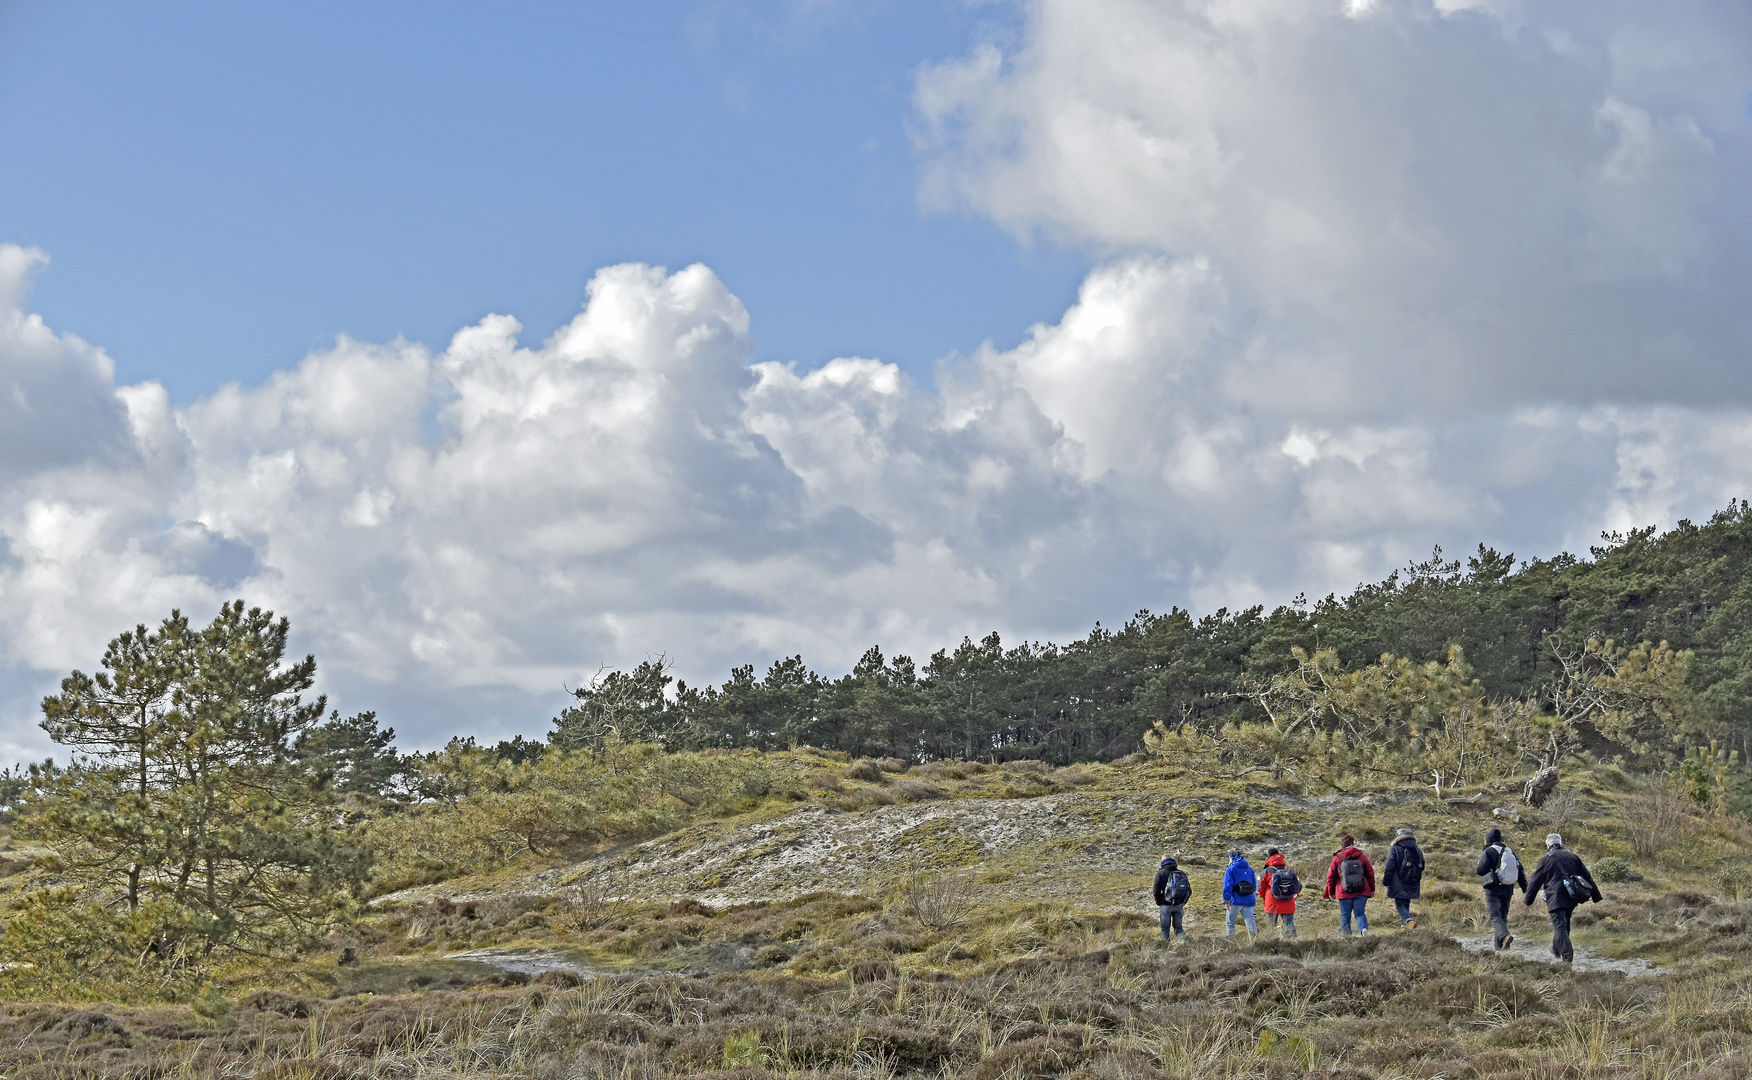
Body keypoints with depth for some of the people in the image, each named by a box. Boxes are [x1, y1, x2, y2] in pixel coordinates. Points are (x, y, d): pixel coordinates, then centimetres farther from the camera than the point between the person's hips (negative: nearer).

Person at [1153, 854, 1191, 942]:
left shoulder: (1161, 873, -5)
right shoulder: (1182, 873, 5)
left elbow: (1157, 891, -9)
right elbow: (1189, 891, 6)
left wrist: (1158, 903, 6)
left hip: (1166, 905, -3)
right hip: (1179, 905, 3)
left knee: (1165, 927, 7)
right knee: (1178, 926, 12)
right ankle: (1183, 938, -10)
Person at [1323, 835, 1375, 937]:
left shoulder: (1337, 858, 3)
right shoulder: (1362, 857, 6)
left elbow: (1331, 876, 6)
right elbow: (1370, 873, 10)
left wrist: (1330, 892, 15)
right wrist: (1372, 889, 19)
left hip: (1344, 893, -1)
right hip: (1361, 893, 1)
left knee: (1345, 916, 8)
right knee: (1360, 913, 5)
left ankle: (1346, 936, 5)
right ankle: (1364, 928, -21)